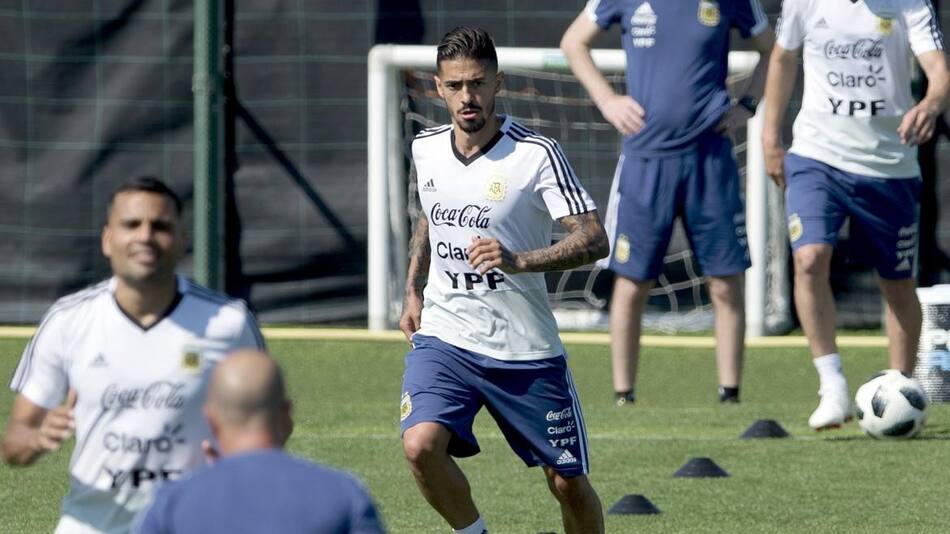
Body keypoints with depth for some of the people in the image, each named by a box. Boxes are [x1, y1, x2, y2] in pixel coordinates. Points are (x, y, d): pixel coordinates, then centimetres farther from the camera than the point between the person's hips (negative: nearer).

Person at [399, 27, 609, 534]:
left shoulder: (537, 154, -13)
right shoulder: (426, 149, 3)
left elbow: (593, 240, -20)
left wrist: (519, 261, -33)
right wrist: (413, 291, 17)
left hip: (525, 349, -3)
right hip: (443, 337, 3)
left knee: (567, 481, 4)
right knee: (421, 445, -23)